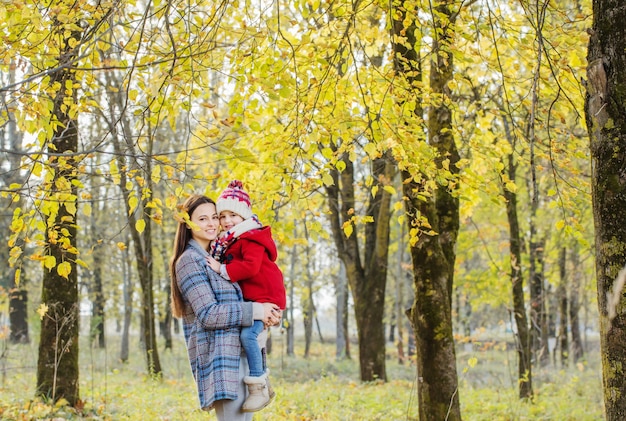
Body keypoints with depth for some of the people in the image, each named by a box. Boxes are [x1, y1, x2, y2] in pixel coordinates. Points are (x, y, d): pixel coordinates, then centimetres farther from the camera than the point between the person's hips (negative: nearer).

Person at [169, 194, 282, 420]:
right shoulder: (189, 261, -9)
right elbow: (208, 314, -17)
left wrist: (267, 314, 0)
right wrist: (256, 311, -14)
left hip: (240, 351, 9)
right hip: (220, 357, -9)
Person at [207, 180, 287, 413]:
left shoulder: (250, 238, -15)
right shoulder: (228, 242, 16)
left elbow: (251, 266, -28)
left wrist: (222, 270, -24)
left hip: (265, 297, -11)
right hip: (249, 299, 11)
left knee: (248, 333, -26)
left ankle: (258, 387, -21)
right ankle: (261, 380, 28)